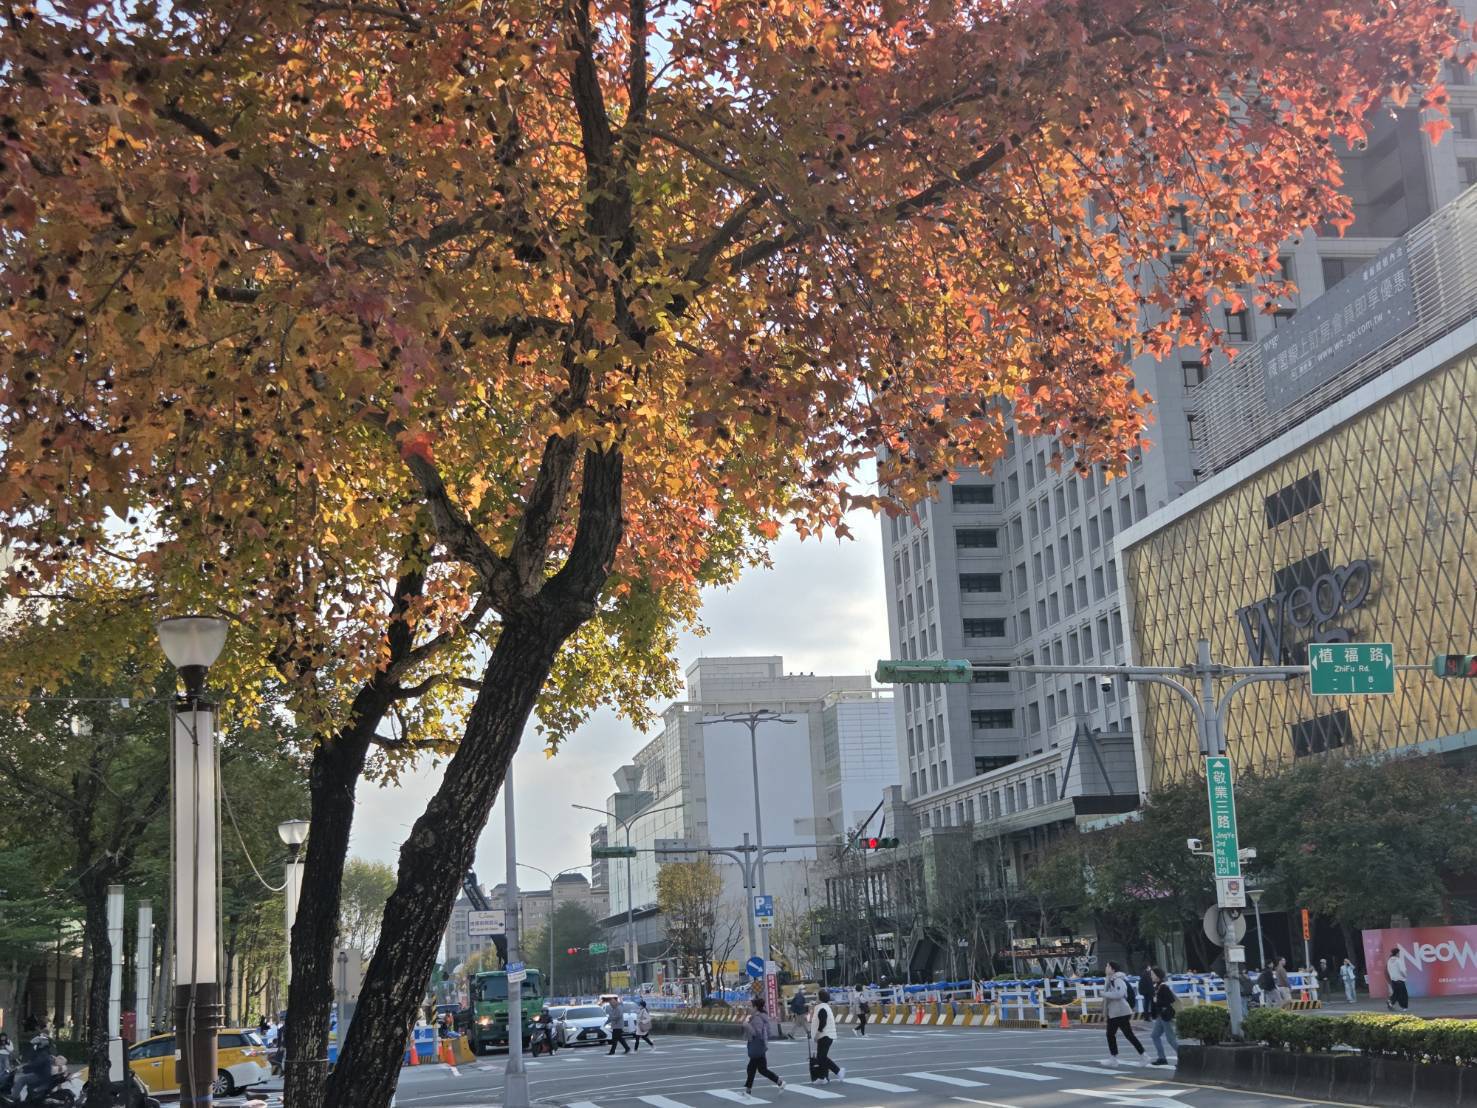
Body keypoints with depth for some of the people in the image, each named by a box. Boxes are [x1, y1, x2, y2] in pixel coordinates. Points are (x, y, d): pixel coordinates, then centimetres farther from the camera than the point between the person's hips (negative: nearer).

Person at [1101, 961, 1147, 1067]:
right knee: (1110, 1034, 12)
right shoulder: (1111, 980, 12)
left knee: (1129, 1035, -6)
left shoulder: (1118, 980, -18)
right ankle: (1114, 1059, 19)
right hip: (1112, 1013, 10)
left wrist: (1105, 994, -21)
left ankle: (1143, 1057, 2)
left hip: (1121, 1013, -10)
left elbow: (1119, 994, -30)